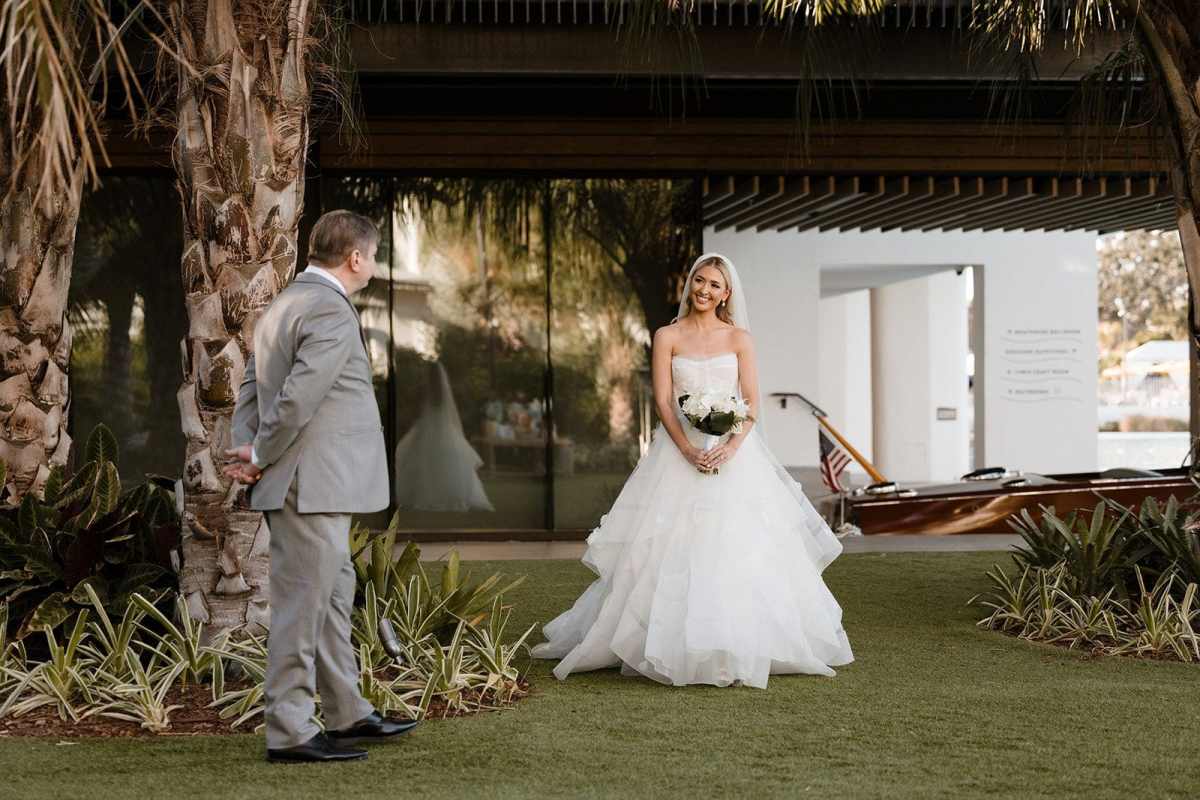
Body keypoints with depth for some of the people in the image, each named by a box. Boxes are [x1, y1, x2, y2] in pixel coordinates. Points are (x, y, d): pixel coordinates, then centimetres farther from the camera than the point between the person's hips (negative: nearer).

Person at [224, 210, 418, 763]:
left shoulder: (285, 304, 16)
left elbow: (252, 387, 16)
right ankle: (289, 733, 2)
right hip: (311, 486, -10)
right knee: (302, 606, -4)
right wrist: (259, 458, -11)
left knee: (334, 598, 18)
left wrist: (249, 452, 4)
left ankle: (347, 714, 28)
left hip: (313, 487, 10)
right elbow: (298, 397, -23)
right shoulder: (332, 312, -16)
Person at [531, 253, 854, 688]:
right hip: (680, 451, -1)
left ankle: (740, 643, 7)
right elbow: (663, 401, -2)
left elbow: (752, 402, 1)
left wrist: (731, 446, -17)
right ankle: (670, 645, 2)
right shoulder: (667, 337, 5)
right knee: (672, 550, -5)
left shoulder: (739, 338, 7)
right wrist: (689, 450, -16)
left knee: (741, 549, -3)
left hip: (734, 451, 1)